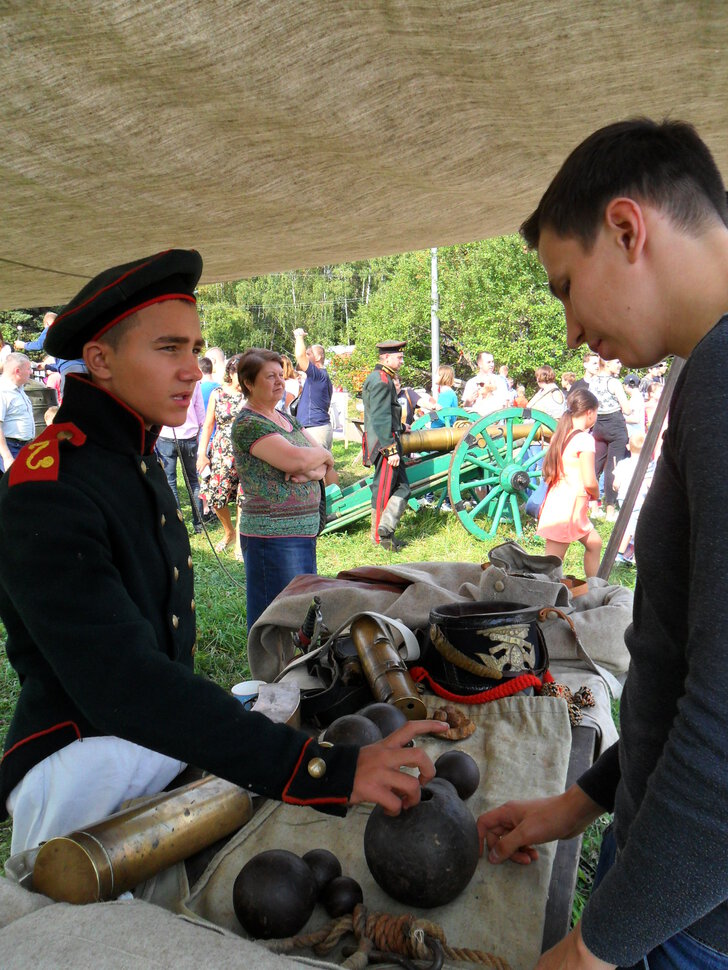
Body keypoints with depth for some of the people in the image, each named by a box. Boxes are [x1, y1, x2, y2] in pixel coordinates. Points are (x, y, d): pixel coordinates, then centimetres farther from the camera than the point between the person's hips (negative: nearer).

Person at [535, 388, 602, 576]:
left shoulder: (561, 434, 10)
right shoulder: (584, 439, -14)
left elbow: (548, 474, 13)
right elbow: (589, 482, -19)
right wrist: (596, 494, 3)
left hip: (555, 501, 9)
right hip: (569, 507, -9)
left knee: (594, 543, 23)